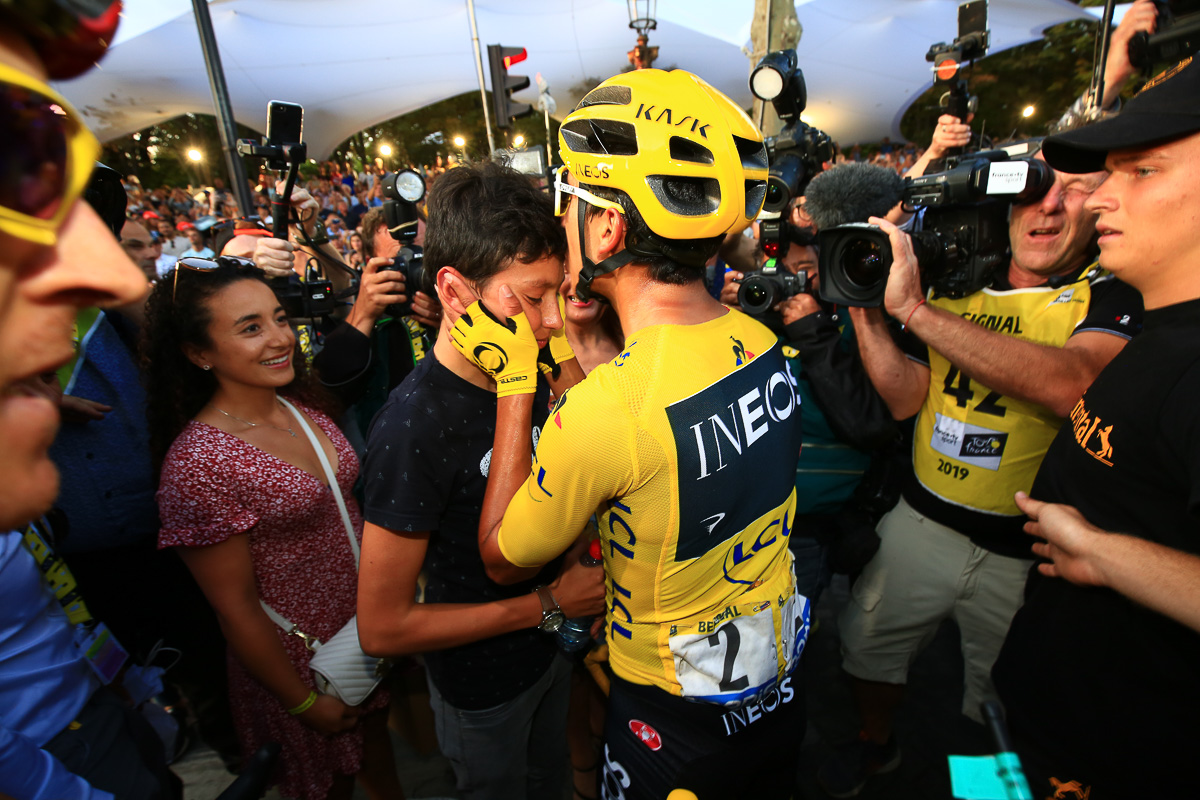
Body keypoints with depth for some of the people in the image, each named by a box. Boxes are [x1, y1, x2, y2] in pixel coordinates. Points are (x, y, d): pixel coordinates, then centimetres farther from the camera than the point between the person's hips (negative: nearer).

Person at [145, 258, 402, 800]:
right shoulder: (196, 464, -26)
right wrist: (304, 702, -10)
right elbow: (236, 608, -19)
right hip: (298, 657, -5)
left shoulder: (302, 407, -5)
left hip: (369, 622, 6)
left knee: (375, 738, 29)